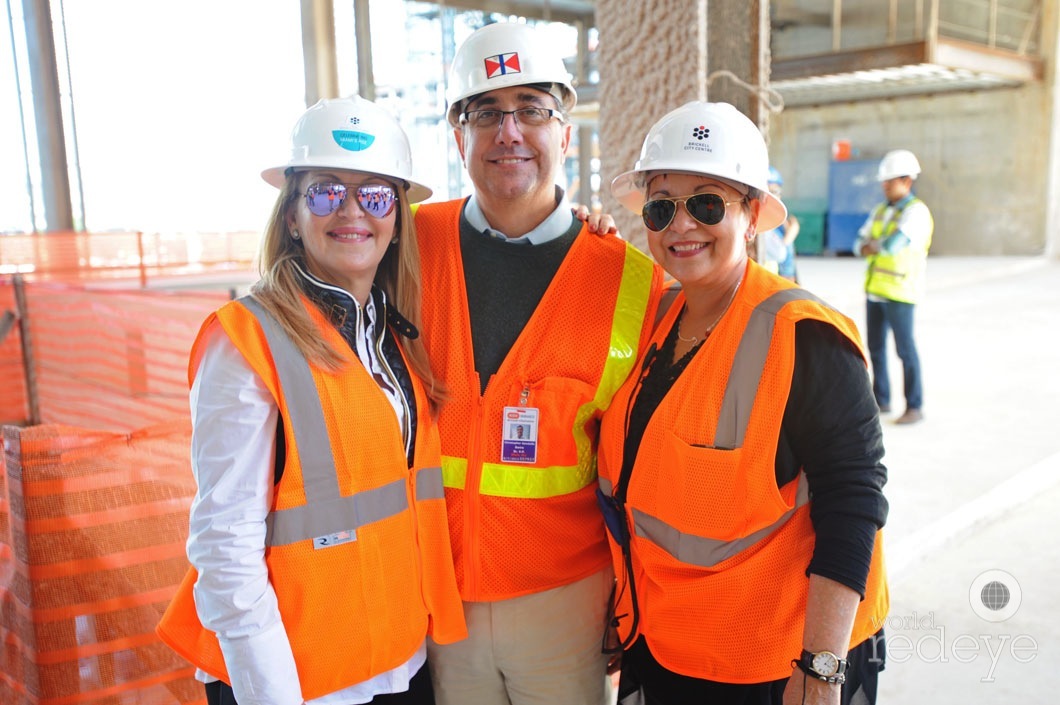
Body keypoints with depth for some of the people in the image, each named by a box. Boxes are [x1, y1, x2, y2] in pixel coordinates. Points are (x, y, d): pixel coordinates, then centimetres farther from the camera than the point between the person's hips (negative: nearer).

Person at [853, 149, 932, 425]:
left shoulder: (916, 211, -10)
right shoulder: (880, 211, 14)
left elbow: (894, 244, -23)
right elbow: (860, 244, 8)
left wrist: (873, 245, -4)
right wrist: (878, 247, -13)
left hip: (900, 291, -8)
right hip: (875, 288, 8)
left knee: (905, 348, -3)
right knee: (875, 347, 11)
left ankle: (915, 407, 5)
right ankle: (881, 400, 23)